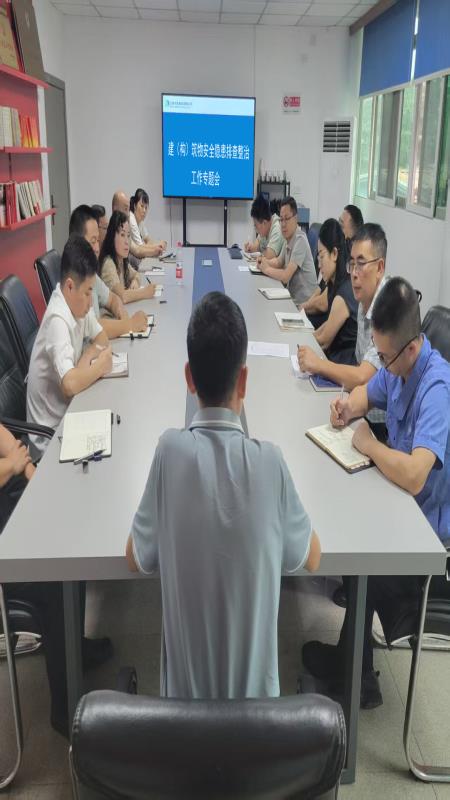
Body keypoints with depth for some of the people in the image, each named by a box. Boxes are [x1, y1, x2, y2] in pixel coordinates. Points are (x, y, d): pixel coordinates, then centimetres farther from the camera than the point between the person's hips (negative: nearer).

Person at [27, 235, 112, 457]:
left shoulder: (78, 302, -3)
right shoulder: (57, 321, -27)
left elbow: (102, 339, 9)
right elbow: (70, 384, -36)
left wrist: (85, 359, -10)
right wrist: (100, 366, -19)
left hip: (67, 409, 7)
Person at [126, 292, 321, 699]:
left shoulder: (171, 450, -22)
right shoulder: (269, 461, -21)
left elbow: (138, 558, -4)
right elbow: (311, 557, -1)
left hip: (185, 688, 0)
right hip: (254, 688, 0)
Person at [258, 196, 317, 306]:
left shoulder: (300, 240, -19)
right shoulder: (288, 238, 6)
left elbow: (285, 276, -23)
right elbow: (279, 262, 22)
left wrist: (266, 269, -9)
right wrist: (265, 262, 3)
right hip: (293, 298, 7)